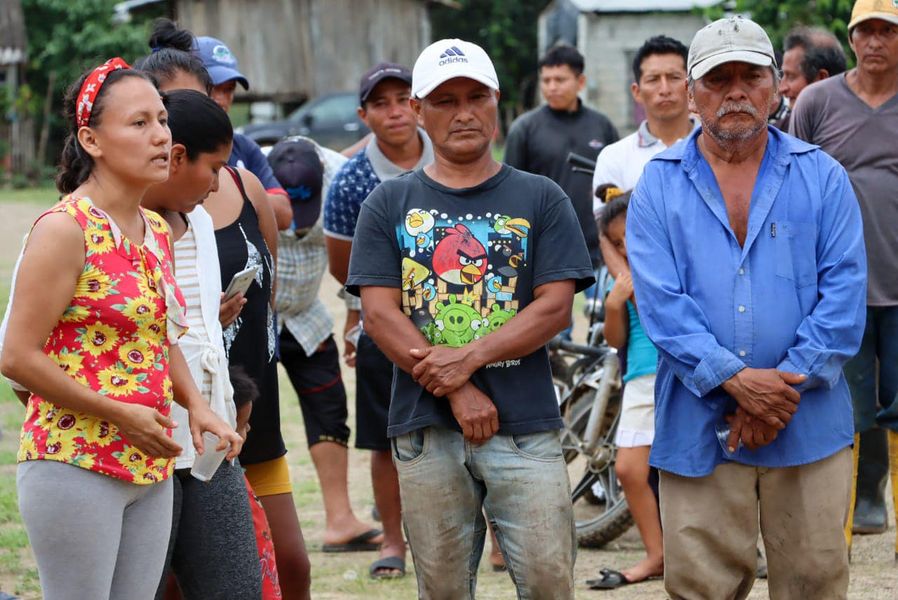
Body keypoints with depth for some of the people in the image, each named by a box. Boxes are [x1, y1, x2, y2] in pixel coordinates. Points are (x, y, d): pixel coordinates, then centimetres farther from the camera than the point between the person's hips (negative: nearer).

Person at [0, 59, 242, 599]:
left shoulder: (158, 231, 12)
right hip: (75, 467, -8)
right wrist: (119, 414, -16)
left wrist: (196, 405, 7)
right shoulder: (65, 229, -12)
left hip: (152, 472, 8)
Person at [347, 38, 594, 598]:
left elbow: (555, 305, -1)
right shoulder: (390, 204, 10)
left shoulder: (541, 199, 8)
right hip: (426, 427, 1)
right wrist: (457, 393, -10)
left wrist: (469, 357, -13)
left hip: (525, 425, -1)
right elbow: (380, 314, 1)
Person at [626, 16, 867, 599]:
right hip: (700, 430, 0)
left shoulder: (822, 177, 7)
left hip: (809, 427, 1)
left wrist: (785, 386, -12)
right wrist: (735, 380, -16)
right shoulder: (659, 185, 5)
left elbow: (844, 293, -2)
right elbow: (660, 302, -5)